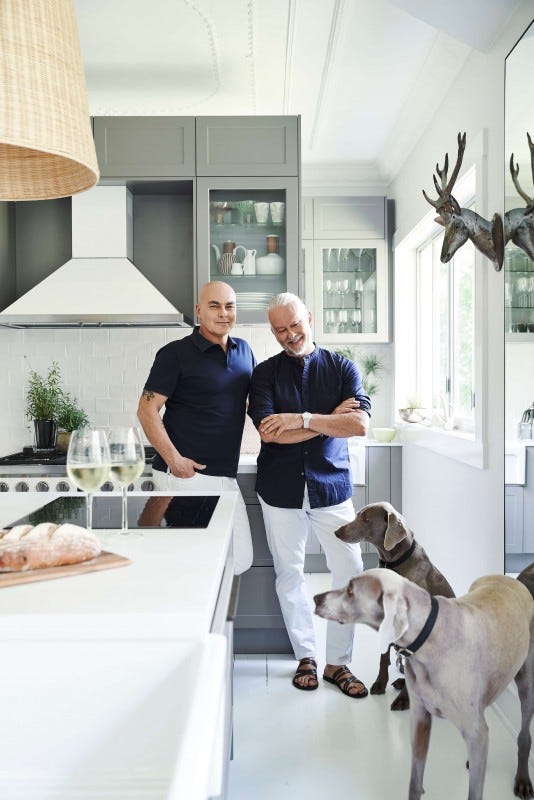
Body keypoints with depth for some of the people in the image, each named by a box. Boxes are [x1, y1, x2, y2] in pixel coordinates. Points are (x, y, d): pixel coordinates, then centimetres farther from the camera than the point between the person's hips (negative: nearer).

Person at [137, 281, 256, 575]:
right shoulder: (176, 354, -6)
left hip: (225, 477, 7)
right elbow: (147, 410, -9)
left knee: (240, 560, 10)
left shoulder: (244, 351, 12)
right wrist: (174, 459, -17)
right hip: (185, 475, -6)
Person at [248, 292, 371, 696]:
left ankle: (338, 662, 19)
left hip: (331, 485, 0)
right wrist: (331, 419, -12)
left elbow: (360, 424, -12)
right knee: (289, 573, 9)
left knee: (350, 571, 0)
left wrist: (302, 419, -19)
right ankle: (306, 656, 28)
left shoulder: (341, 367, 3)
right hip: (281, 489, 0)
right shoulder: (266, 373, 2)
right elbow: (268, 431, -13)